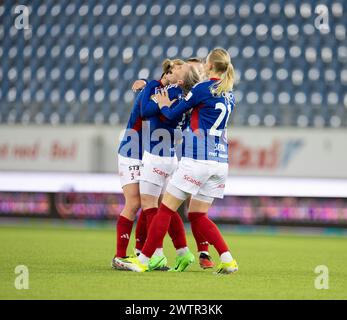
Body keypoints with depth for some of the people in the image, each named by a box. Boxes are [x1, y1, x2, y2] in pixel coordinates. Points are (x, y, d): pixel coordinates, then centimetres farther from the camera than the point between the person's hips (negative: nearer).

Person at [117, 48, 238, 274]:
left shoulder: (203, 89, -8)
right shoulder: (230, 95, 14)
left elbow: (173, 114, 1)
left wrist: (164, 105, 22)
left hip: (198, 160, -7)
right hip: (221, 161, 7)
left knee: (166, 209, 0)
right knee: (198, 216, 13)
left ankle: (143, 260, 3)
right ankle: (228, 260, -1)